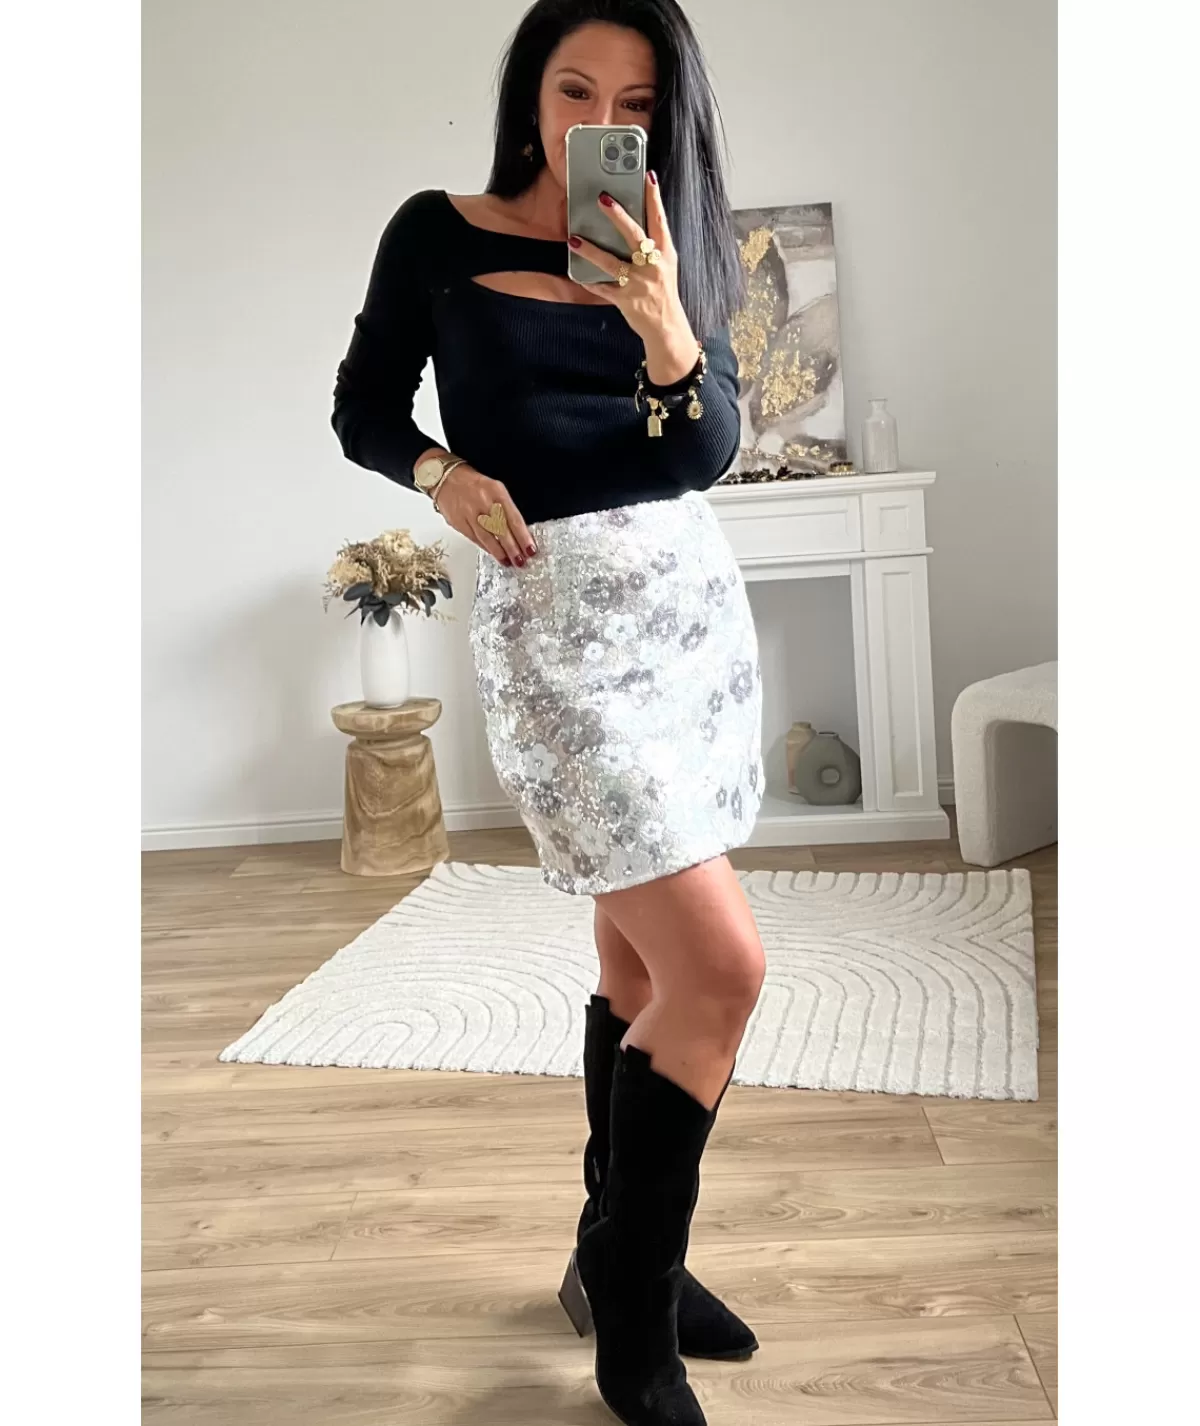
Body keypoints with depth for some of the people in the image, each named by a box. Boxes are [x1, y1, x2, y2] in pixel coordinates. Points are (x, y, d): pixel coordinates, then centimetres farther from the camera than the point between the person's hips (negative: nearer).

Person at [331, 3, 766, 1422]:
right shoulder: (438, 234, 0)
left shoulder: (668, 248, 8)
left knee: (642, 960, 9)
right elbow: (361, 407, 7)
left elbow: (707, 449, -5)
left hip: (693, 599, 5)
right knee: (720, 968, -12)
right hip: (554, 622, -5)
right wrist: (440, 471, -13)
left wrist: (663, 323, -24)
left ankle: (615, 1254, 30)